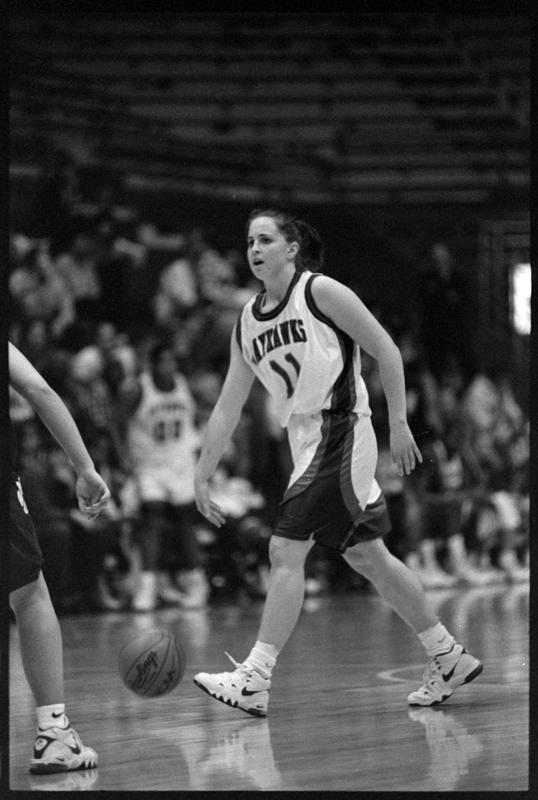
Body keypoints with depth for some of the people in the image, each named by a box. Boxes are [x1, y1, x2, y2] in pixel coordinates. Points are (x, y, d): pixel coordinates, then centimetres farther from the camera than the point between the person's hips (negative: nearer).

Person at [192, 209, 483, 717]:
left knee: (285, 551, -15)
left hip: (340, 432, -8)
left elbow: (386, 351, -7)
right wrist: (202, 479, 10)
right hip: (306, 443, 8)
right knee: (367, 557, 13)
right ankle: (449, 659, 24)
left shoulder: (320, 292, -8)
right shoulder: (247, 323, 11)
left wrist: (398, 425, -10)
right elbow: (226, 408, 13)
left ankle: (254, 680, -15)